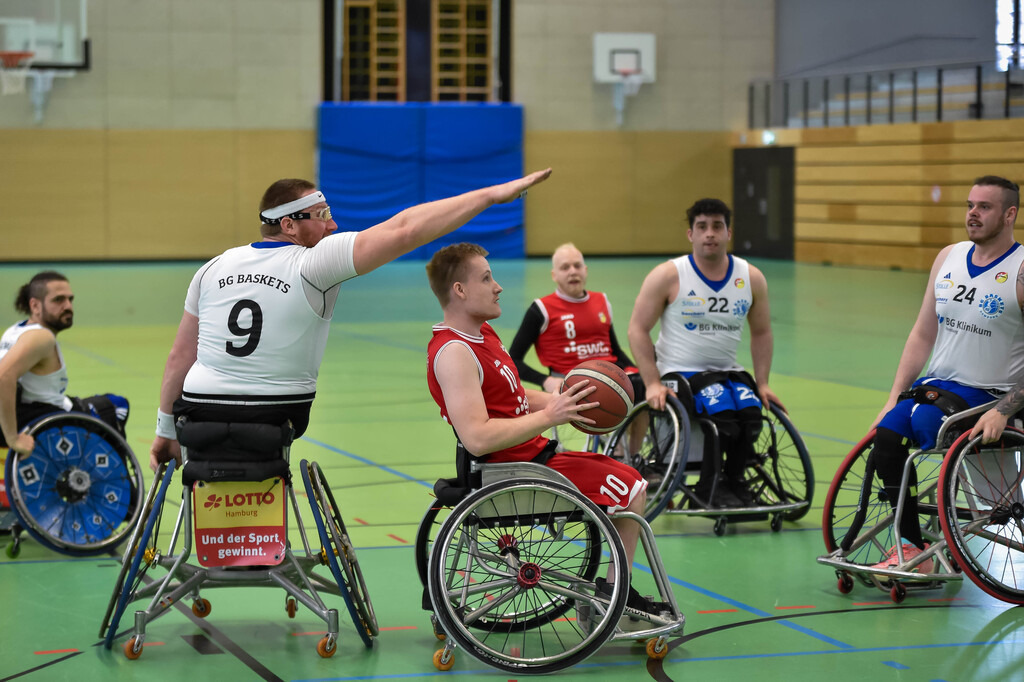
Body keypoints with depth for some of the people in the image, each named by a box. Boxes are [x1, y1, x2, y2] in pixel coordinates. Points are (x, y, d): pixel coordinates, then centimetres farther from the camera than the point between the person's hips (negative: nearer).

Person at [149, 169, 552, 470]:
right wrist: (493, 194, -12)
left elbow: (180, 357, 11)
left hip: (198, 414, 4)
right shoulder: (314, 264, -9)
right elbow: (404, 231, -13)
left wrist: (166, 430, 20)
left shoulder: (214, 269, 7)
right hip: (272, 424, -4)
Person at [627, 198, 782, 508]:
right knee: (723, 412, -30)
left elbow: (761, 333, 15)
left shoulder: (751, 278, 3)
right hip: (680, 373, -4)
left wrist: (762, 384, 5)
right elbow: (638, 330, -6)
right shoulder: (668, 276, -8)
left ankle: (733, 482, -2)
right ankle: (706, 491, -11)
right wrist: (653, 383, -15)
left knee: (751, 412, -26)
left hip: (727, 371, 4)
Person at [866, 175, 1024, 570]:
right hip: (937, 384, 5)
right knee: (887, 434, -19)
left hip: (988, 396, -5)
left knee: (925, 420, -30)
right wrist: (893, 398, 6)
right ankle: (910, 545, -9)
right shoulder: (948, 258, 9)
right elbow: (923, 334, 13)